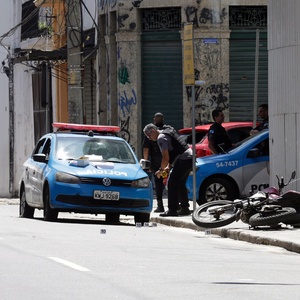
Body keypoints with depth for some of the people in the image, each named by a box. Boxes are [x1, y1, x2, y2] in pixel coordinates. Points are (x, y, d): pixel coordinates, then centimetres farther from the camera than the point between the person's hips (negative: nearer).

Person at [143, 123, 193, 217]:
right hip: (190, 157, 10)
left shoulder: (161, 138, -11)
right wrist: (168, 167, 18)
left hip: (183, 159, -10)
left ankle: (173, 210, -9)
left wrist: (161, 170, -2)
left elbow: (166, 157, -16)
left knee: (172, 184, -7)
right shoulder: (167, 132, 21)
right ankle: (184, 208, 22)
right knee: (180, 184, 19)